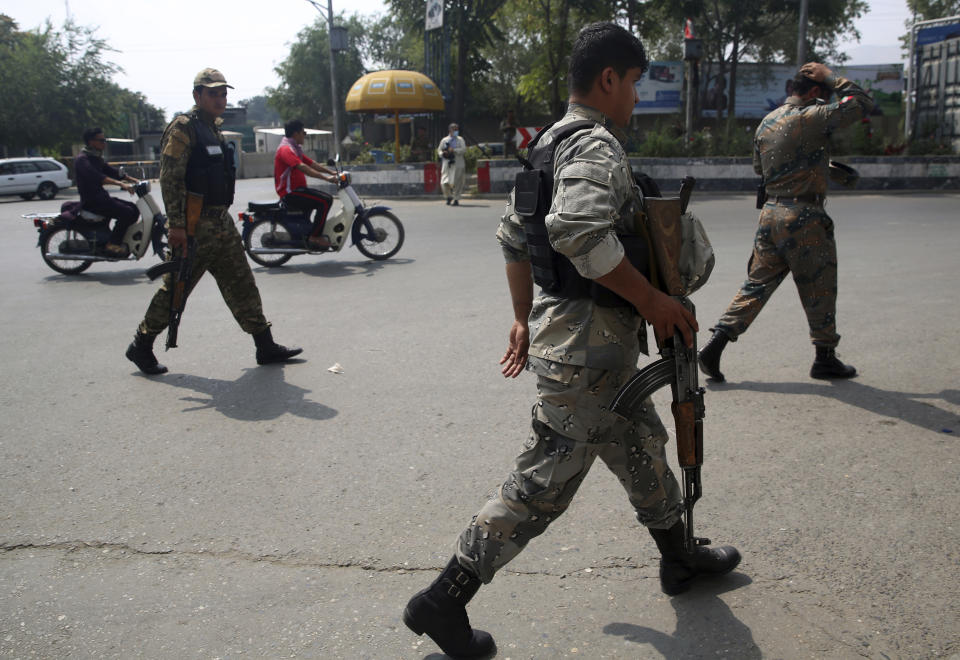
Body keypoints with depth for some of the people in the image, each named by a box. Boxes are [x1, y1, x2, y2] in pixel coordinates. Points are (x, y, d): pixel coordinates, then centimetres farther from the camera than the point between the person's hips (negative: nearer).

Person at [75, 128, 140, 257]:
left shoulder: (96, 158, 19)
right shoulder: (82, 159, -12)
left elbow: (112, 171, 21)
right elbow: (96, 176, -29)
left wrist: (135, 180, 7)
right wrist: (121, 184, -42)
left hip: (101, 197, 9)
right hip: (91, 201, -9)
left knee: (135, 209, 2)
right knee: (126, 212, -24)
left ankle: (122, 240, 7)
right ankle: (113, 244, -18)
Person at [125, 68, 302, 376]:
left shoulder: (213, 128, 17)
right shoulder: (184, 128, -10)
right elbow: (170, 179, -18)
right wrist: (176, 224, -24)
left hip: (221, 222, 9)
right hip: (195, 226, -8)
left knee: (242, 284, 8)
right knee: (176, 288, 0)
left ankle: (266, 346, 12)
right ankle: (141, 346, 15)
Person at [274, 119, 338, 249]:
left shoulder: (295, 149, 20)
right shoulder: (286, 149, -15)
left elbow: (312, 164, 21)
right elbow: (302, 167, -29)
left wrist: (331, 172, 12)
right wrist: (326, 178, -34)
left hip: (297, 189, 11)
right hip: (290, 193, -11)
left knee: (326, 197, 24)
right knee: (325, 201, -22)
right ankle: (314, 237, -19)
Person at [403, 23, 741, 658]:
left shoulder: (551, 142, 15)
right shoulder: (598, 144, -16)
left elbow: (514, 233, 19)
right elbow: (581, 233, -34)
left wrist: (525, 319, 22)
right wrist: (652, 299, -23)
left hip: (558, 331, 10)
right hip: (589, 349, -10)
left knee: (643, 447, 24)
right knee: (543, 485, -1)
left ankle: (679, 557, 44)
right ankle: (443, 601, 8)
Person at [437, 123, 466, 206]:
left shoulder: (460, 140, 8)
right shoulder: (444, 140, 12)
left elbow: (464, 149, -5)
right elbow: (439, 150, 16)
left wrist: (454, 150, -16)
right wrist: (443, 153, -6)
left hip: (457, 164, -1)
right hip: (447, 164, 1)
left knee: (456, 183, -3)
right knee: (444, 183, -7)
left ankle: (456, 199, 12)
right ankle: (449, 197, 18)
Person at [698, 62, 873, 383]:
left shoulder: (767, 122, 13)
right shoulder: (812, 117, -11)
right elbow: (862, 103, -5)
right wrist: (832, 78, 3)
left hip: (770, 214, 7)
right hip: (803, 218, -7)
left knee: (756, 285, 10)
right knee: (819, 290, 7)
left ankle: (714, 346, 2)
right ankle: (825, 358, 20)